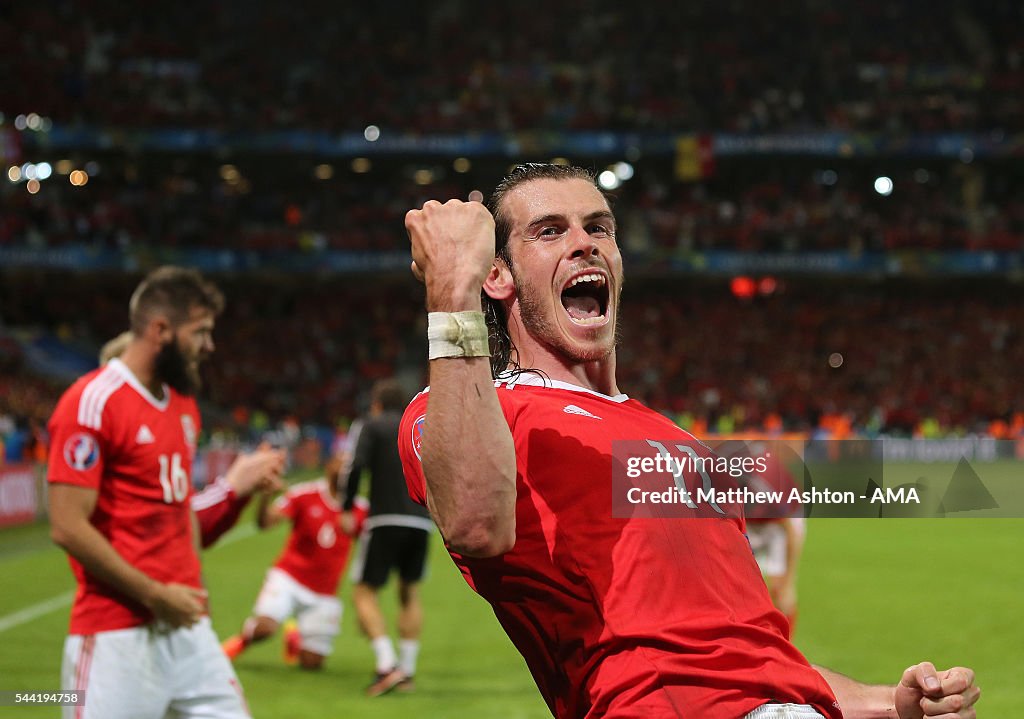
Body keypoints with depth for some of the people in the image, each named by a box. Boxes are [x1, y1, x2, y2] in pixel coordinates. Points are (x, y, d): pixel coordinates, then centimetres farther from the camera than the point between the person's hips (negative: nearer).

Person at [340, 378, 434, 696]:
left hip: (386, 520, -4)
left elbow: (356, 465, -9)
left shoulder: (370, 426, 7)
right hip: (421, 523, 4)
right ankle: (408, 671, 15)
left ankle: (387, 664, -14)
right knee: (410, 593, 19)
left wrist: (347, 509, 0)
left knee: (364, 594, 3)